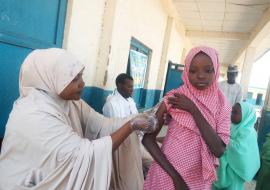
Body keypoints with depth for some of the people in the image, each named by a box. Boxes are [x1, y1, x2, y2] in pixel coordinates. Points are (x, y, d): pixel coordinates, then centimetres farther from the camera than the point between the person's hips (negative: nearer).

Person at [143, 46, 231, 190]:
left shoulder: (222, 105, -6)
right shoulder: (173, 98, -12)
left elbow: (219, 150, -16)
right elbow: (148, 138, -11)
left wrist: (193, 109, -20)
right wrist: (174, 175, -16)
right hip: (166, 176, -2)